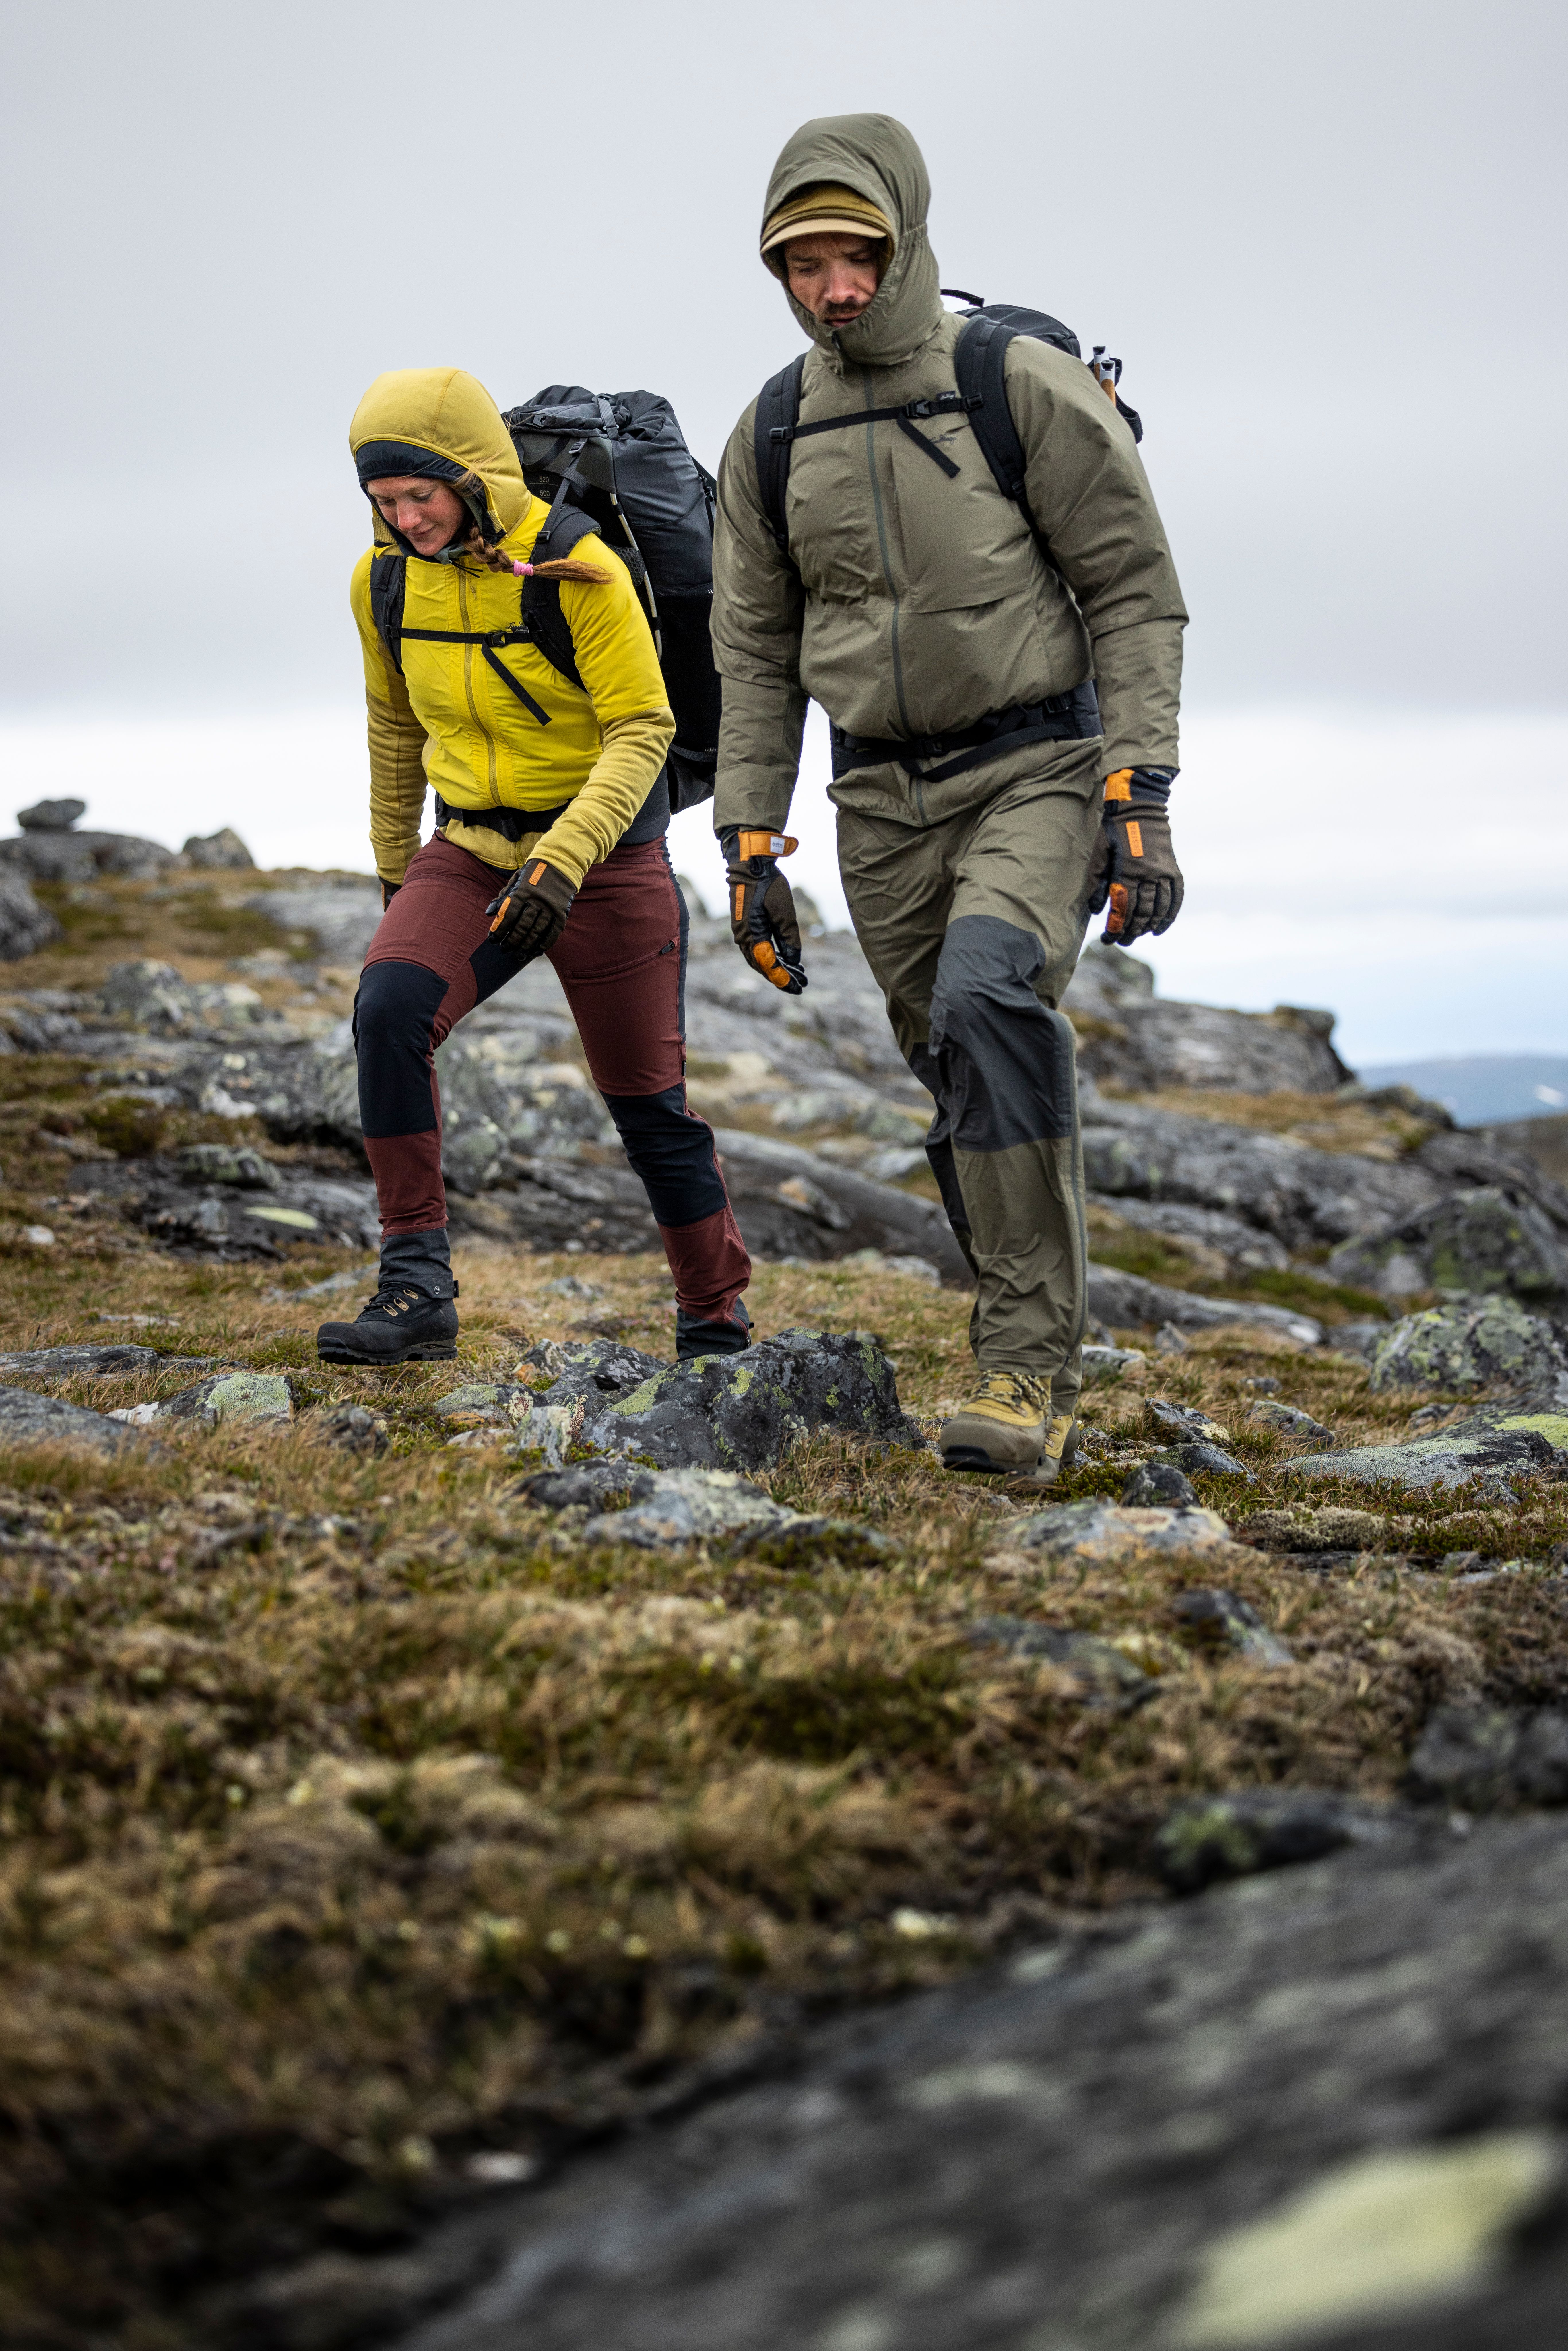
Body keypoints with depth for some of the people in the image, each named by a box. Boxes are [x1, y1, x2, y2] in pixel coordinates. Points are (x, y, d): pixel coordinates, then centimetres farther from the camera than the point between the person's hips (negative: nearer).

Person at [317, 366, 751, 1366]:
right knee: (389, 1011, -24)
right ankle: (417, 1291, -22)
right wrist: (395, 864, 22)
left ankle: (717, 1325, 25)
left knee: (648, 1101, 4)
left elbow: (643, 731, -19)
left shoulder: (579, 571, -19)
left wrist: (564, 860, -31)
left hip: (605, 850, -4)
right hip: (473, 850, 4)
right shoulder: (387, 581, -2)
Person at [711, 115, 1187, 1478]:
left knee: (989, 1003, -29)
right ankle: (1041, 1391, 18)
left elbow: (1137, 594, -8)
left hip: (1037, 773, -5)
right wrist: (752, 845, 5)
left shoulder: (1028, 388, -9)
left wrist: (1140, 802, -16)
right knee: (966, 1089, 6)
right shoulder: (773, 439, 4)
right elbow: (758, 656, 12)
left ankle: (1027, 1361, -25)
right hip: (884, 802, 5)